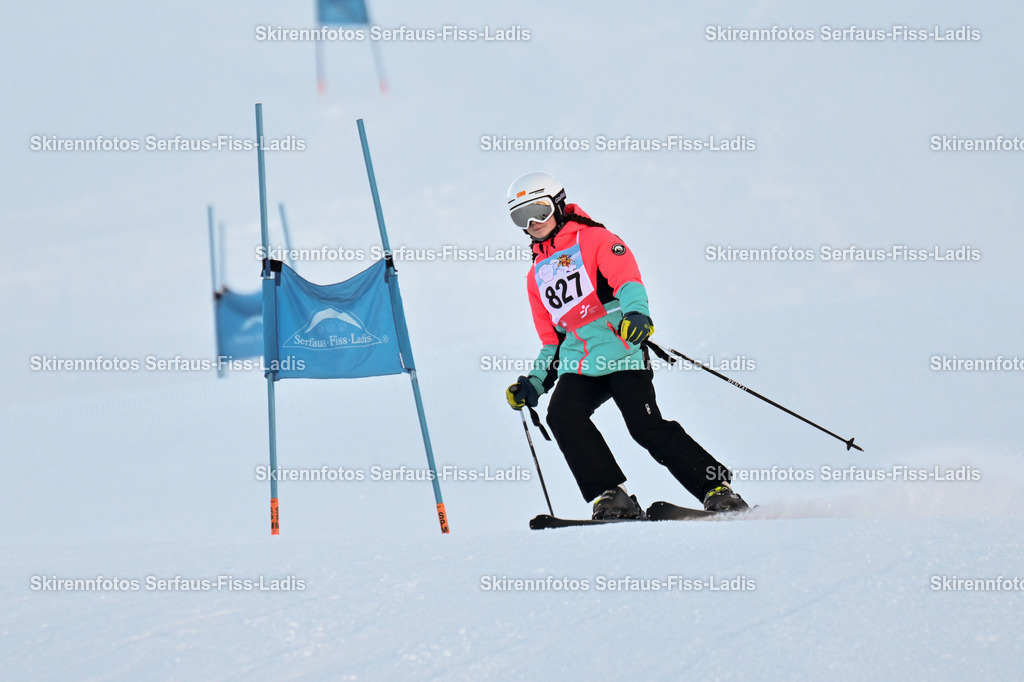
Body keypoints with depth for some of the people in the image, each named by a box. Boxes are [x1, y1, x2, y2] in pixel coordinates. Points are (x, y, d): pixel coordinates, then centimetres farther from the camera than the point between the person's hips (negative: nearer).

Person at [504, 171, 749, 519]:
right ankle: (610, 496, -22)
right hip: (578, 366, 6)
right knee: (562, 415, -23)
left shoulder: (594, 240, 7)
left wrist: (635, 312, -33)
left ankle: (717, 489, -9)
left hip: (621, 354, -6)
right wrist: (534, 384, 15)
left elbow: (627, 280, -11)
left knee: (647, 427, -19)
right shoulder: (537, 276, 26)